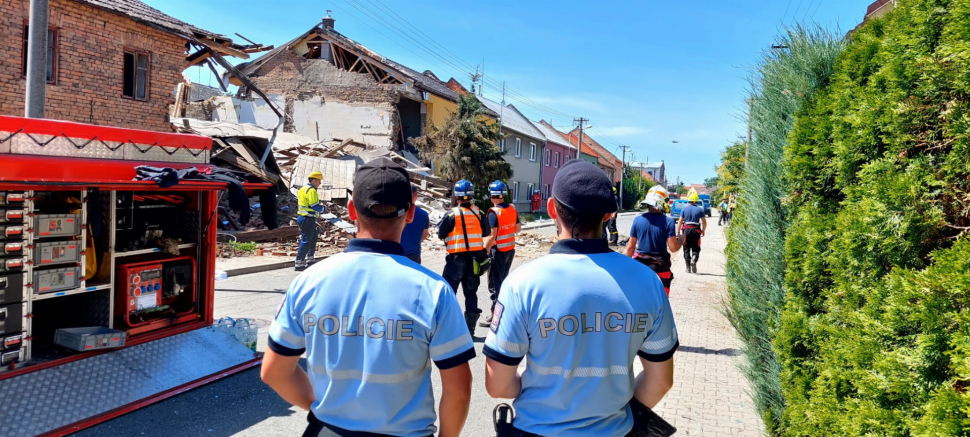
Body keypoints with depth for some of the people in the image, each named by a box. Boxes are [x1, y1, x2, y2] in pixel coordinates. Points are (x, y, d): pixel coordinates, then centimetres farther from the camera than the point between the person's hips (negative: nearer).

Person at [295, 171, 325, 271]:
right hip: (308, 219, -10)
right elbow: (314, 206, -23)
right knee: (306, 241, -6)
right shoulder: (311, 191, -16)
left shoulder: (302, 189, 15)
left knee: (313, 238, 21)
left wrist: (319, 207, 13)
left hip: (301, 217, 10)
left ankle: (310, 259, 29)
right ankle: (298, 264, -5)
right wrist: (322, 209, -3)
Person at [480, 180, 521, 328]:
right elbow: (518, 229, 11)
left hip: (498, 251, -7)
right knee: (504, 281, 20)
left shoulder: (494, 212, -19)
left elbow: (492, 236, -22)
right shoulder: (512, 209, 2)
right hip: (510, 249, 7)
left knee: (495, 284, 1)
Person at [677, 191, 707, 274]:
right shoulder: (700, 209, 2)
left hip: (686, 230, 0)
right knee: (695, 248, 9)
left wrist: (678, 232, 4)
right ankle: (694, 259, -21)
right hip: (696, 230, 0)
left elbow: (680, 221, -1)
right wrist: (703, 231, 15)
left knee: (686, 248, 8)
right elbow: (704, 222, 2)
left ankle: (688, 268, 7)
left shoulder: (684, 209, 1)